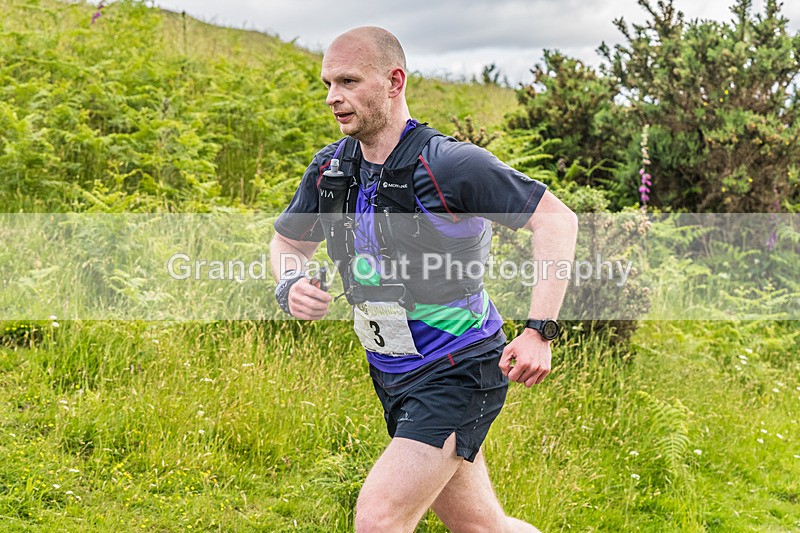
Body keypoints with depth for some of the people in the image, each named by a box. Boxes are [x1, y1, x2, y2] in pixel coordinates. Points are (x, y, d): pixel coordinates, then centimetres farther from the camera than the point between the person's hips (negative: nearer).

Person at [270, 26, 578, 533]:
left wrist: (539, 332, -25)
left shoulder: (449, 163, -21)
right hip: (392, 375, 7)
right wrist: (291, 286, -9)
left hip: (459, 374, -7)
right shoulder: (330, 167, 0)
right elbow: (287, 242, 15)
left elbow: (557, 219, -18)